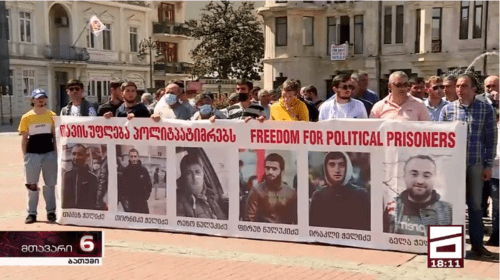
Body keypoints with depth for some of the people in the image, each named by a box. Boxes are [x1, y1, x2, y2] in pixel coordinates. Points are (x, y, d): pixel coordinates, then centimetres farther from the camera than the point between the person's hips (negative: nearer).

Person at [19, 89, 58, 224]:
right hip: (32, 154, -1)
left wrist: (56, 153, 4)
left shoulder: (52, 115, 5)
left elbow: (55, 135, 9)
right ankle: (31, 213, 10)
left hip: (49, 153, 1)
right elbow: (24, 138, 5)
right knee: (32, 184, 3)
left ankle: (51, 211, 14)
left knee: (50, 184, 5)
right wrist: (24, 155, 1)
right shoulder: (27, 117, 2)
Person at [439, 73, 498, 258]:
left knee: (475, 205, 6)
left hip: (476, 164, 0)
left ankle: (477, 244, 15)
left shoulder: (486, 109, 0)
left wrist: (489, 165, -1)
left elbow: (491, 139, 2)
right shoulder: (447, 109, 1)